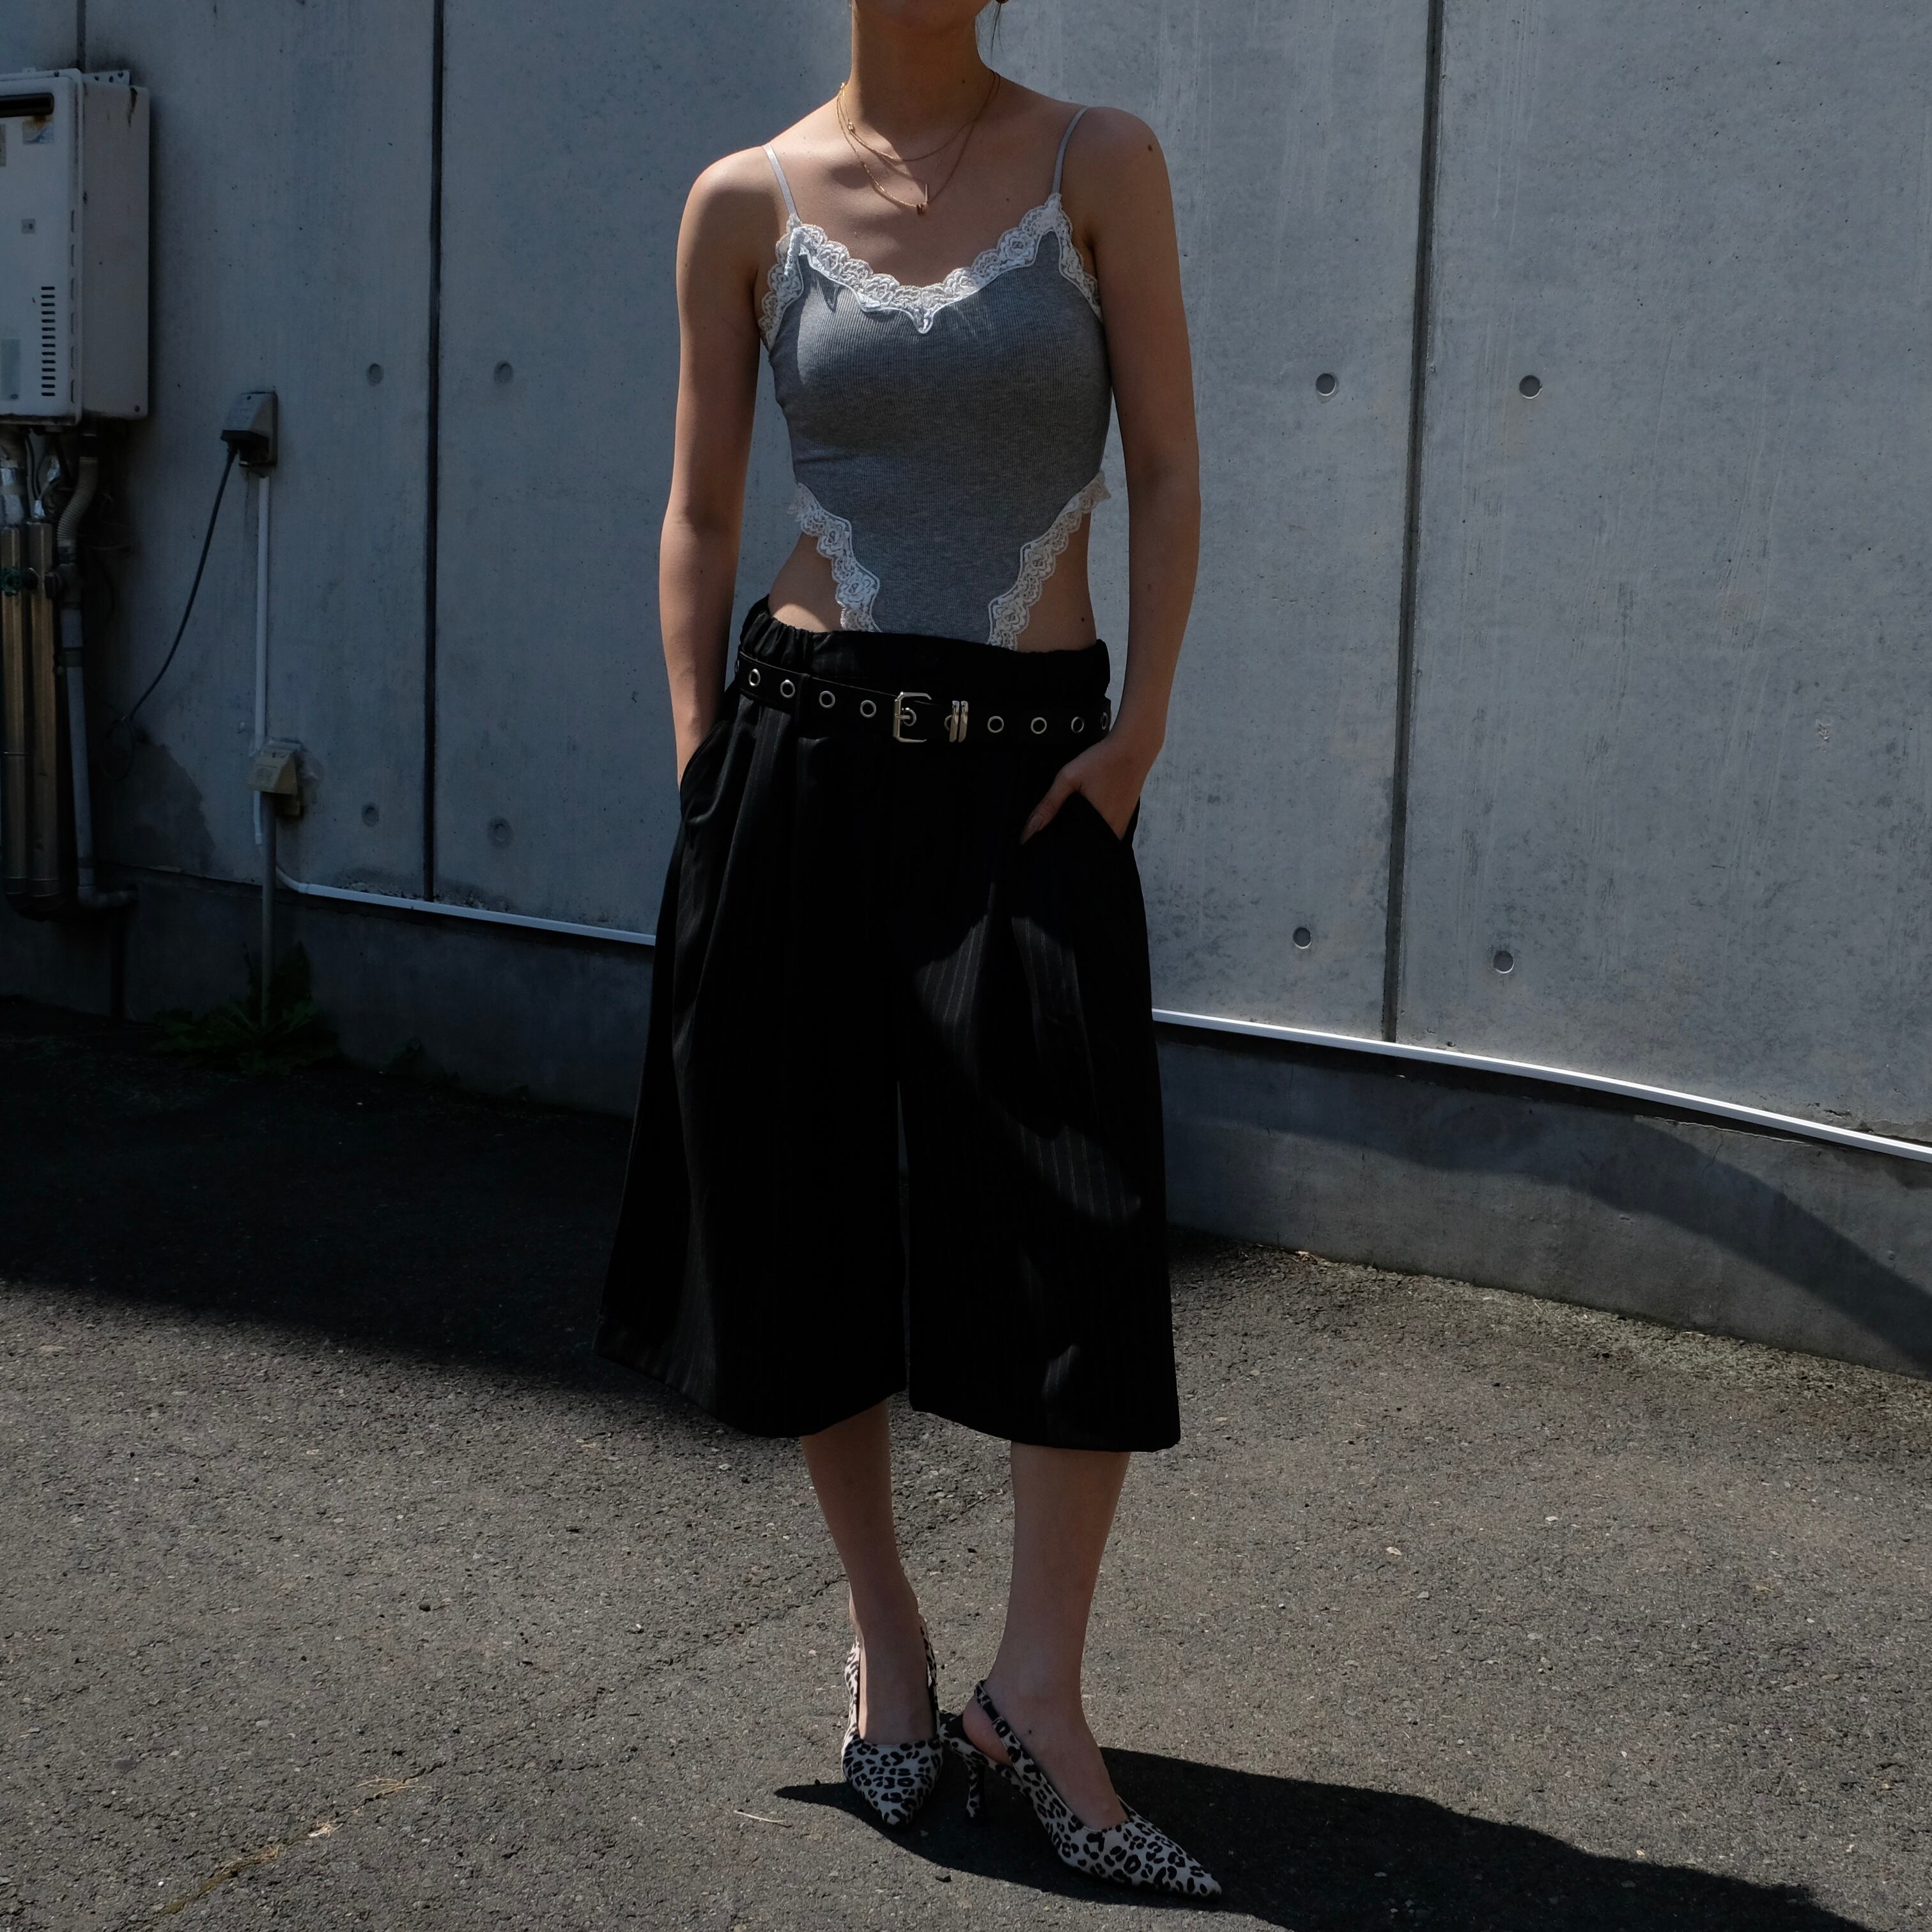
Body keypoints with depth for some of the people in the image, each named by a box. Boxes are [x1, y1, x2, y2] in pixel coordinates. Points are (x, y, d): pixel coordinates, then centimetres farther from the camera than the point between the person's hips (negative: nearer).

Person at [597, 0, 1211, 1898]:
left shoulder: (1098, 162, 3)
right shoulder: (748, 203, 6)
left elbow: (1166, 469, 1)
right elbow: (698, 513, 8)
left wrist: (1136, 735, -8)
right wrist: (699, 762, 0)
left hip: (1032, 763, -1)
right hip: (806, 745, 1)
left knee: (1084, 1225, -9)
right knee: (803, 1207, 7)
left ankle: (1036, 1688, 4)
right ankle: (882, 1626, 26)